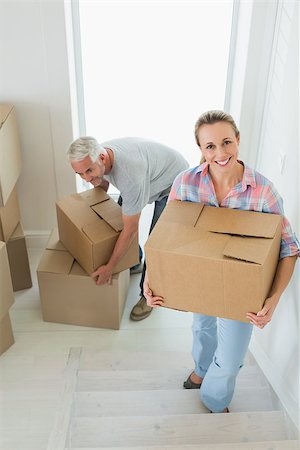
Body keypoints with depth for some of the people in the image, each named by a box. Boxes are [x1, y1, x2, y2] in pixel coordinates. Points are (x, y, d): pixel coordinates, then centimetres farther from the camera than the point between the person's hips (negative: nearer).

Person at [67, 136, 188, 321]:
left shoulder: (130, 175, -45)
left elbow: (131, 230, -35)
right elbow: (102, 183, 7)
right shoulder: (95, 157, -20)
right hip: (150, 173, 8)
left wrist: (109, 268, -25)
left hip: (173, 182, -8)